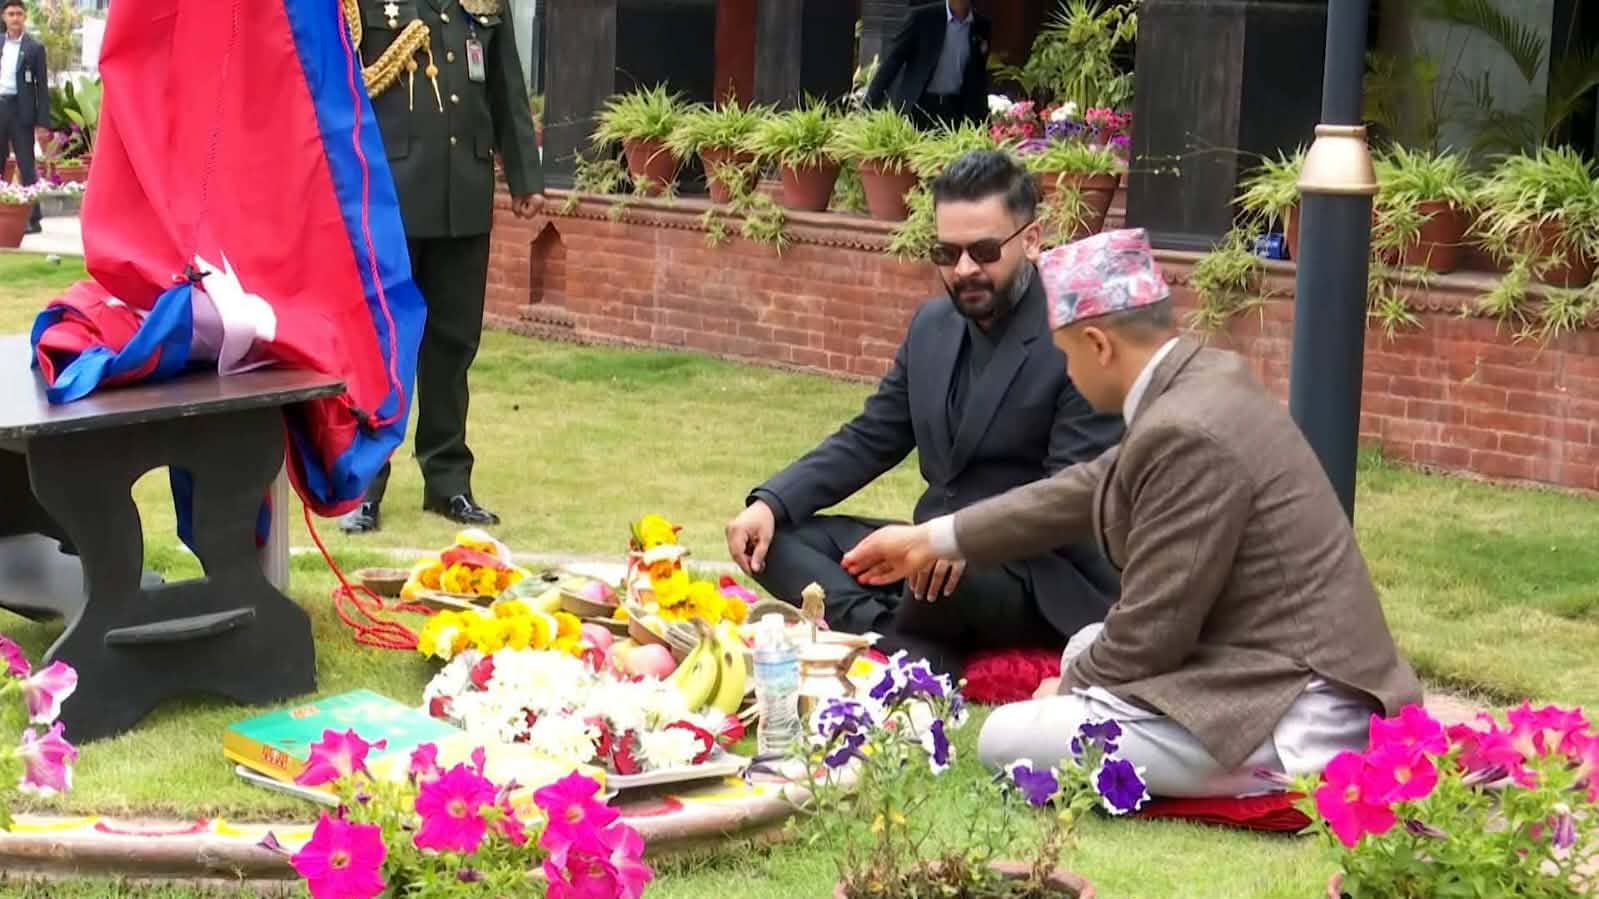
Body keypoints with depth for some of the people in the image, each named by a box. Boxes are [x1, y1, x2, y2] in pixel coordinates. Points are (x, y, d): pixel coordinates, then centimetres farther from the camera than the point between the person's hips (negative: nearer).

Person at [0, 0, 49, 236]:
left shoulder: (34, 48, -1)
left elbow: (42, 87, -2)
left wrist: (43, 123, -8)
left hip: (21, 110, -4)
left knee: (26, 165, -3)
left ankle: (32, 219, 0)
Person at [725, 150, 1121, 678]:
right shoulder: (933, 324, 8)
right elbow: (869, 439, 13)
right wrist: (772, 502, -2)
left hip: (1045, 576, -8)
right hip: (940, 551, 8)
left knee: (954, 579, -39)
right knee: (782, 539, -5)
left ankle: (884, 640, -9)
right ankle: (916, 650, -25)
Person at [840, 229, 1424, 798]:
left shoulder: (1186, 436, -24)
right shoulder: (1207, 375, 6)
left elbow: (1151, 630, -19)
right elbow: (1090, 490, 19)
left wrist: (1072, 688, 1)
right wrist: (934, 538, 24)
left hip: (1294, 719, -10)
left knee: (1008, 739, -13)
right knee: (1089, 649, 29)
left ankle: (1276, 776, -7)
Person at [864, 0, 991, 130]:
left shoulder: (982, 25, 6)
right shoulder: (921, 17, -4)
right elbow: (893, 59, -4)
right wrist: (869, 104, -10)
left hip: (955, 110, 2)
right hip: (917, 106, -2)